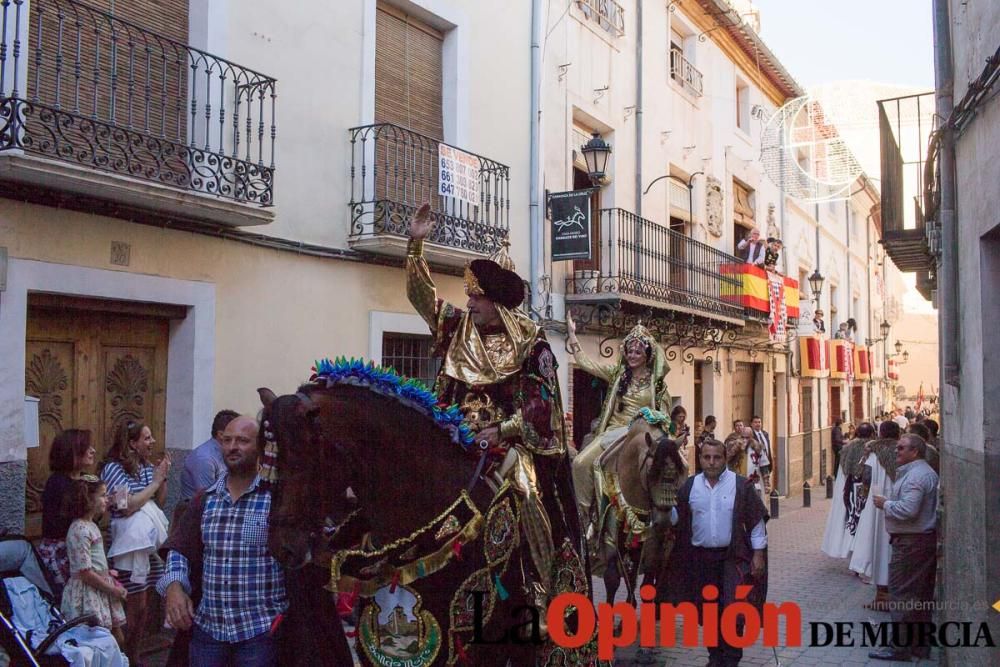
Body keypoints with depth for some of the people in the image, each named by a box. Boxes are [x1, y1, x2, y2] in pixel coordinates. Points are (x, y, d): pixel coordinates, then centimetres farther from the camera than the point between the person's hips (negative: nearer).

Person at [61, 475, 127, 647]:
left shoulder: (91, 525, 10)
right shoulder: (80, 530, -19)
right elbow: (85, 573, -21)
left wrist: (107, 572, 9)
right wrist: (113, 589, -14)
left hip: (101, 589, 10)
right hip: (88, 593, -10)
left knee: (118, 640, 13)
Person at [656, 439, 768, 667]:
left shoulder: (741, 485, -6)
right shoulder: (690, 486, 1)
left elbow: (756, 521, -3)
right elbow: (677, 520, 10)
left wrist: (758, 554, -5)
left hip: (733, 556, -3)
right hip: (701, 557, 3)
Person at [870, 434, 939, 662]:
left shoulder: (915, 476, -18)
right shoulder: (929, 473, 17)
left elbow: (908, 509, -26)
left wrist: (885, 504, -11)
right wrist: (890, 503, 14)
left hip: (910, 542, -11)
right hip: (927, 538, 11)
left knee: (901, 593, -5)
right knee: (922, 595, 14)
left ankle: (901, 647, -1)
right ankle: (920, 645, 21)